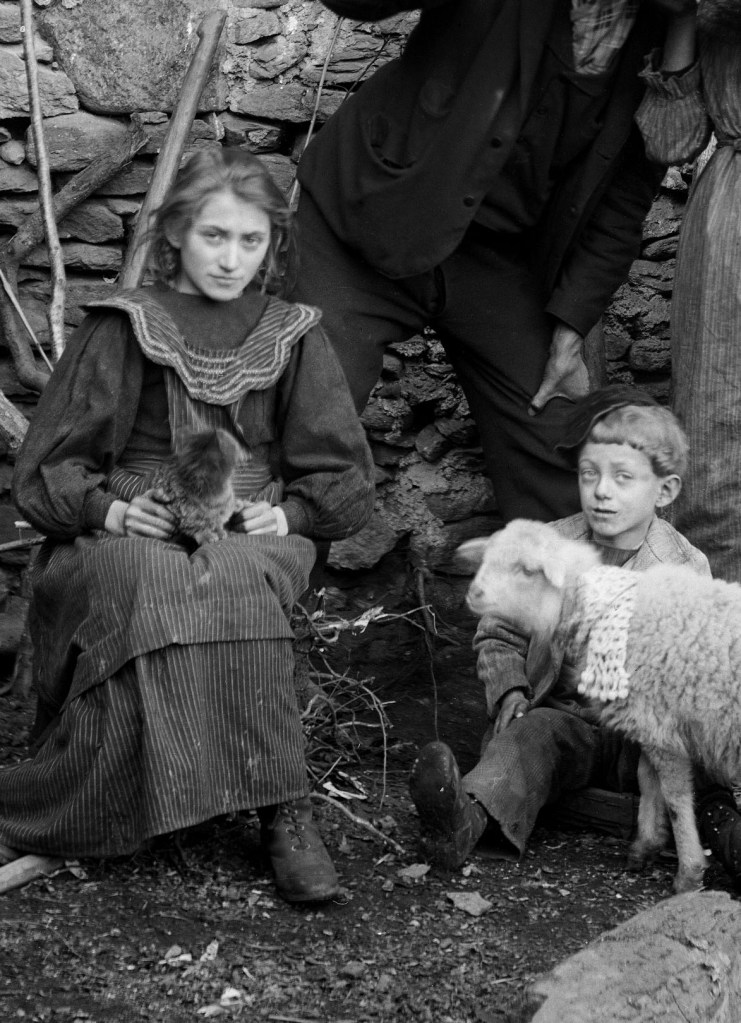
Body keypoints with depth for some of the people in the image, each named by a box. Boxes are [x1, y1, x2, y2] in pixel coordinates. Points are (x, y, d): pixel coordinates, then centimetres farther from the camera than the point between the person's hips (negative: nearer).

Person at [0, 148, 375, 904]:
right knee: (156, 588, -36)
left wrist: (285, 513, -8)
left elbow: (342, 479, 13)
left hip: (251, 537, 1)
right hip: (130, 534, -1)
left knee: (233, 582, -35)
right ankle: (280, 811, -33)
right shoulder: (122, 330, 9)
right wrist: (108, 507, -13)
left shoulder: (293, 339, 14)